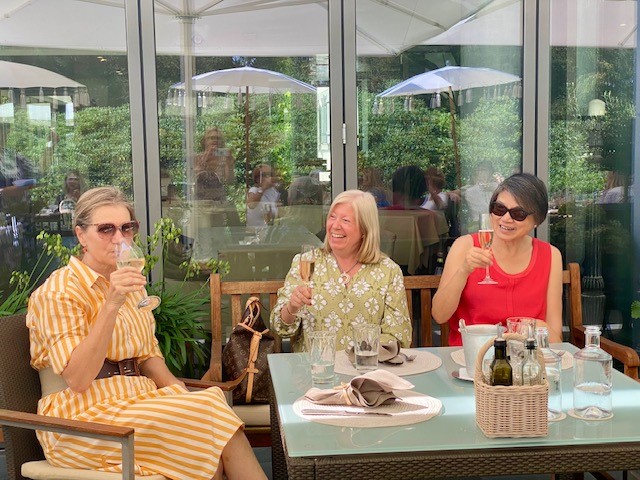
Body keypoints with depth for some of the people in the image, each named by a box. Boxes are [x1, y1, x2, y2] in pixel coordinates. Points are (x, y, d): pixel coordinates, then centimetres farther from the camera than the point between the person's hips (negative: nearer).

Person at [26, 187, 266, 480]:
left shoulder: (129, 284, 14)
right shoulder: (58, 292, -10)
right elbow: (77, 380, -20)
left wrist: (183, 396, -1)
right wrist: (112, 305, -27)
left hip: (136, 400, 7)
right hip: (84, 418, -6)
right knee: (214, 417, -22)